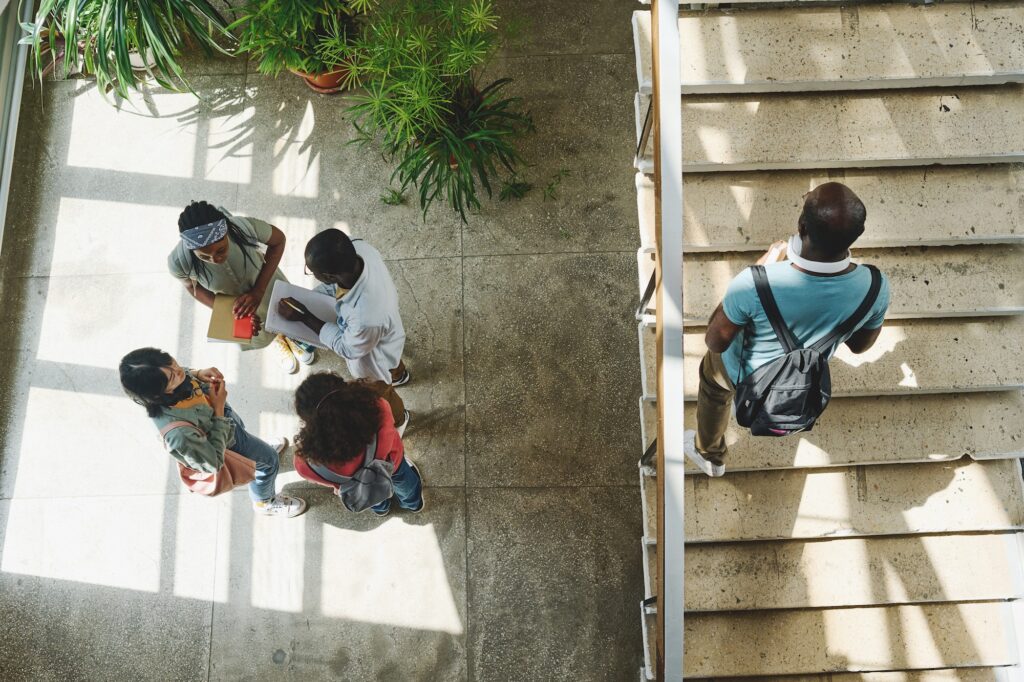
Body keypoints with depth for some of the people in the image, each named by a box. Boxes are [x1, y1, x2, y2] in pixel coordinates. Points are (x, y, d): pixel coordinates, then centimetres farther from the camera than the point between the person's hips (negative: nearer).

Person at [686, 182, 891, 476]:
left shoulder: (753, 285, -43)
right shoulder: (875, 287, -32)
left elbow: (715, 342, -23)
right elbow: (859, 345, -10)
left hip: (747, 374, -3)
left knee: (712, 378, 32)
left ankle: (709, 455, 56)